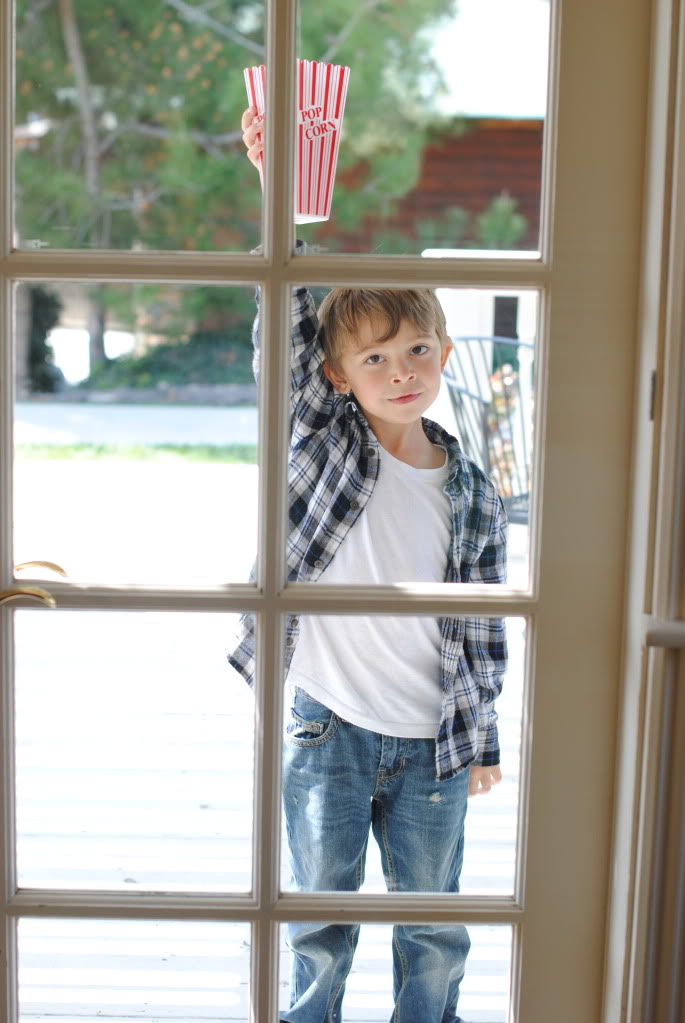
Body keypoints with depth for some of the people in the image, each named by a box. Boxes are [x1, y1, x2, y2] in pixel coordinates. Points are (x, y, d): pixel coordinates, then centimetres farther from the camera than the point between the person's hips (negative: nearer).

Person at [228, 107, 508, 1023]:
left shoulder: (472, 494, -1)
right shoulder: (325, 446, -5)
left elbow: (482, 628, 5)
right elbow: (289, 334, -18)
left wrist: (483, 738, 8)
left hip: (431, 745, 2)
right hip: (328, 733, -2)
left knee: (434, 930, 16)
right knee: (320, 925, 13)